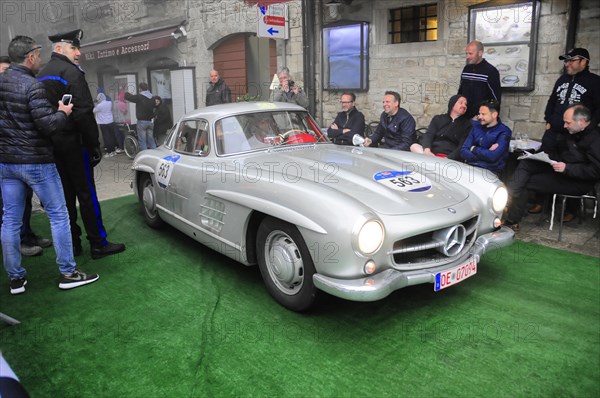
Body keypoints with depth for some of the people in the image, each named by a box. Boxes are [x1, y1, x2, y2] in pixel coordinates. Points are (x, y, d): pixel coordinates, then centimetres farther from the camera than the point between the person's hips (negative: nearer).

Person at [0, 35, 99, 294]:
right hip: (36, 162, -7)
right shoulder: (32, 86, -16)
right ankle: (68, 273, 8)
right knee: (58, 215, 3)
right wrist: (63, 113, -3)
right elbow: (48, 125, -20)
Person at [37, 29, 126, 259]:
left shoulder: (42, 75, 16)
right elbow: (84, 113, -19)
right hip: (73, 142, -8)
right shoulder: (72, 72, -12)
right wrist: (95, 146, -16)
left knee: (65, 195, 11)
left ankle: (72, 243, 17)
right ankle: (98, 244, 1)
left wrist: (49, 139, 16)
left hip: (52, 144, 8)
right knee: (86, 194, -4)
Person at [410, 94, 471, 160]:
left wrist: (448, 159, -21)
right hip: (433, 154, 4)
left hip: (450, 158, -3)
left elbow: (463, 147, -1)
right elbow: (428, 136, 3)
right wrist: (427, 150, -21)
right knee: (414, 146, -28)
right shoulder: (438, 119, 19)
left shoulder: (466, 124, 12)